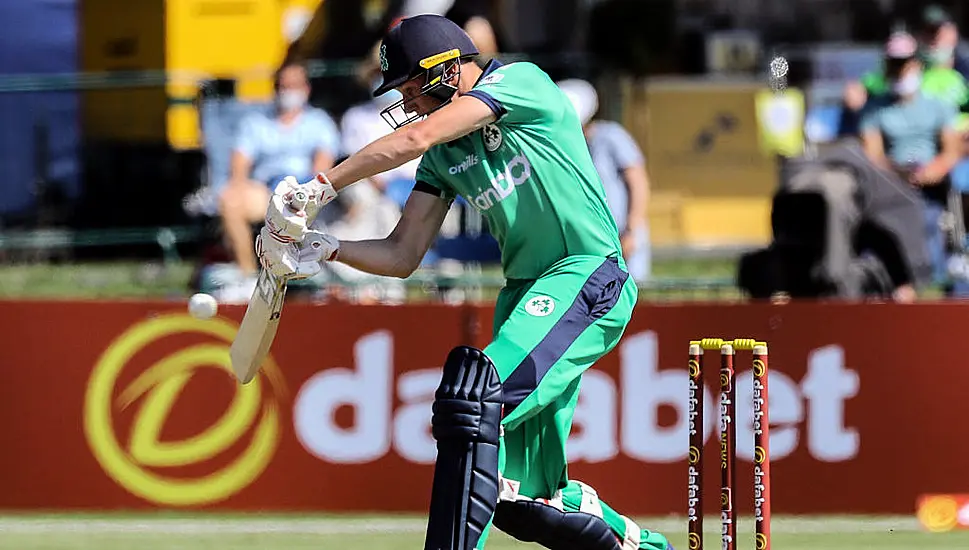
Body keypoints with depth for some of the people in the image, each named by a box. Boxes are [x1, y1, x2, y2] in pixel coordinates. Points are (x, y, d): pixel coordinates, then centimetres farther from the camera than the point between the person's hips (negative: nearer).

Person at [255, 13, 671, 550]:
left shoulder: (521, 81, -9)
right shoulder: (446, 154, 15)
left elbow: (417, 138, -19)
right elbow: (402, 256, 13)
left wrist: (320, 187, -19)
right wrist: (323, 249, -4)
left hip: (589, 281, -9)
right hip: (526, 294, 9)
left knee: (473, 396, -28)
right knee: (521, 497, 7)